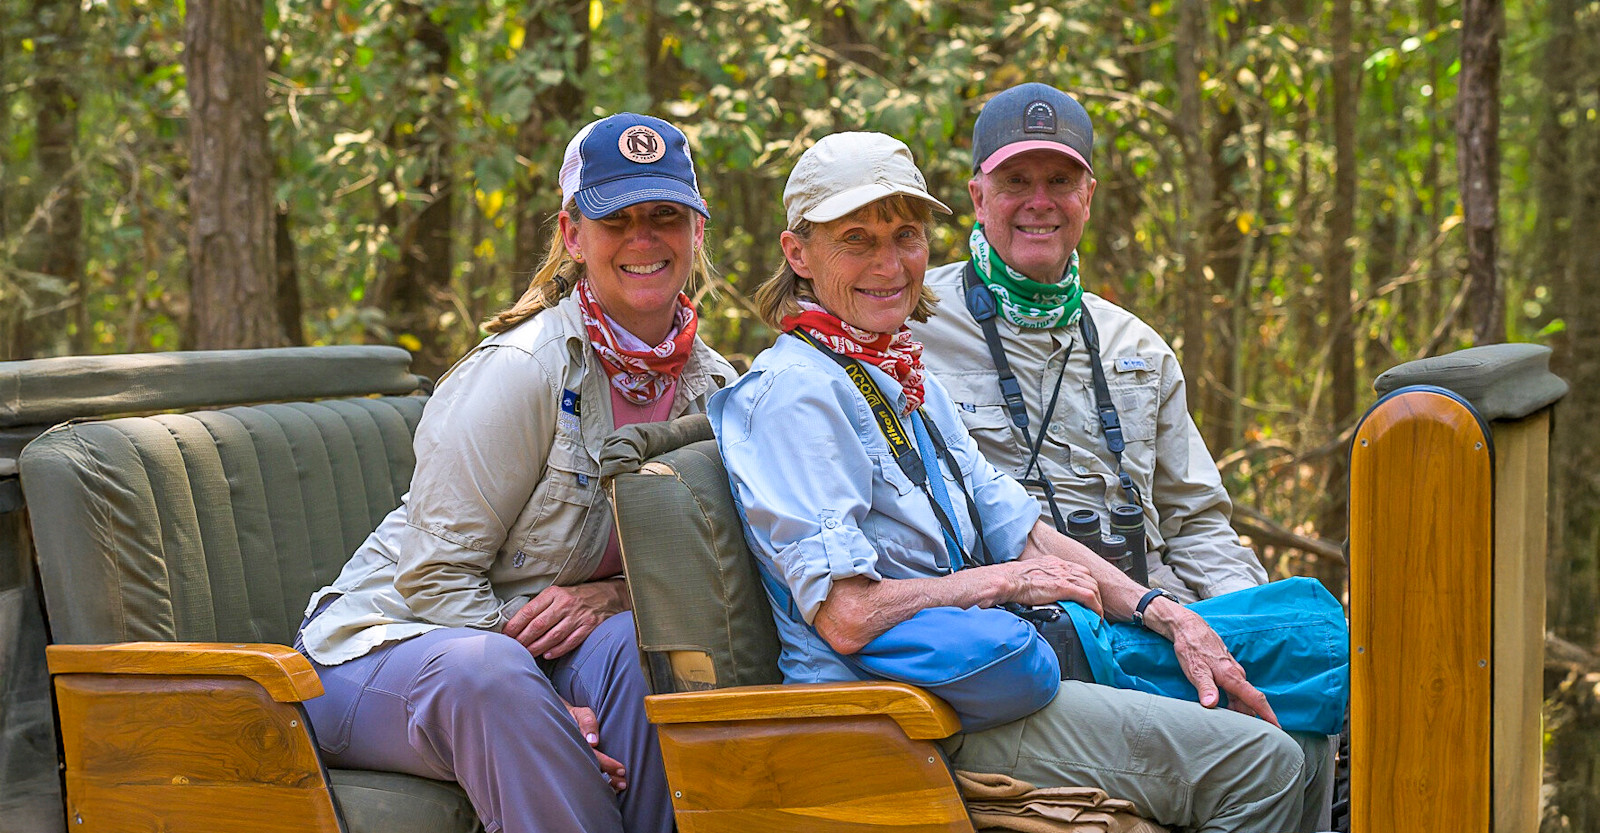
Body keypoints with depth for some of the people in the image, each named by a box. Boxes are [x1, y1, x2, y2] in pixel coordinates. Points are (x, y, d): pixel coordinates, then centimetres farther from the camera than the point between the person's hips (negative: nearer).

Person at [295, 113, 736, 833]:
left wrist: (608, 594, -16)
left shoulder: (712, 387, 2)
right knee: (486, 669, -39)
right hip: (385, 639, -4)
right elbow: (434, 578, -17)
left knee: (625, 643, -30)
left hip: (532, 649, 4)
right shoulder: (523, 370, -17)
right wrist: (548, 715, -28)